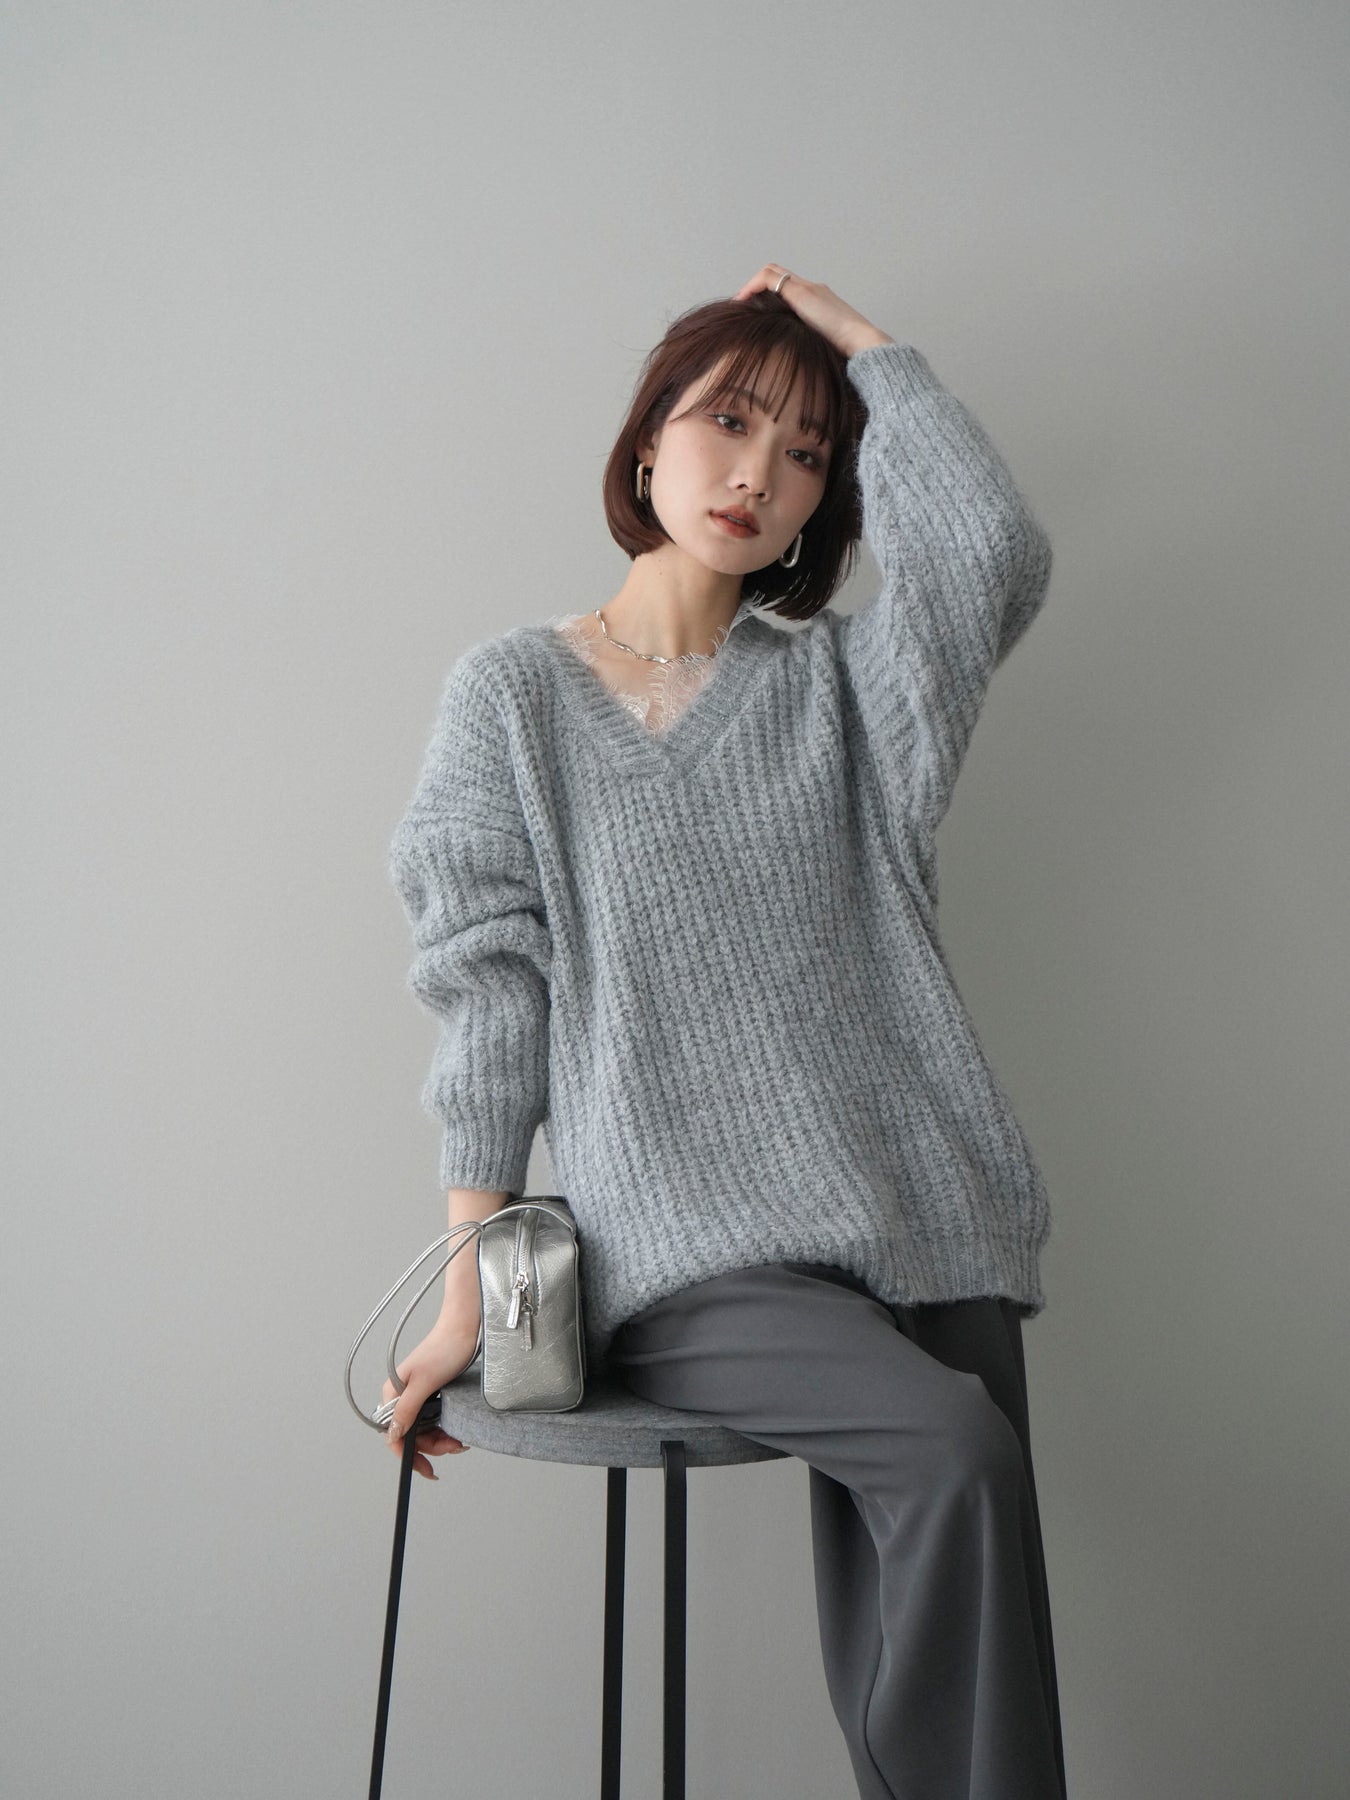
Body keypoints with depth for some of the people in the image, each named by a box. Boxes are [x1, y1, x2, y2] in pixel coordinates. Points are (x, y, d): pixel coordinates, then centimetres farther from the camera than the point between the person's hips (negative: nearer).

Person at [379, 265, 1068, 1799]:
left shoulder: (834, 686, 14)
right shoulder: (514, 689, 7)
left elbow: (992, 551, -7)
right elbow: (487, 989, 1)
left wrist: (862, 342, 5)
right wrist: (471, 1287, -3)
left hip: (919, 1221, 3)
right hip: (685, 1258, -3)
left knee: (912, 1675, -2)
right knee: (951, 1450, -24)